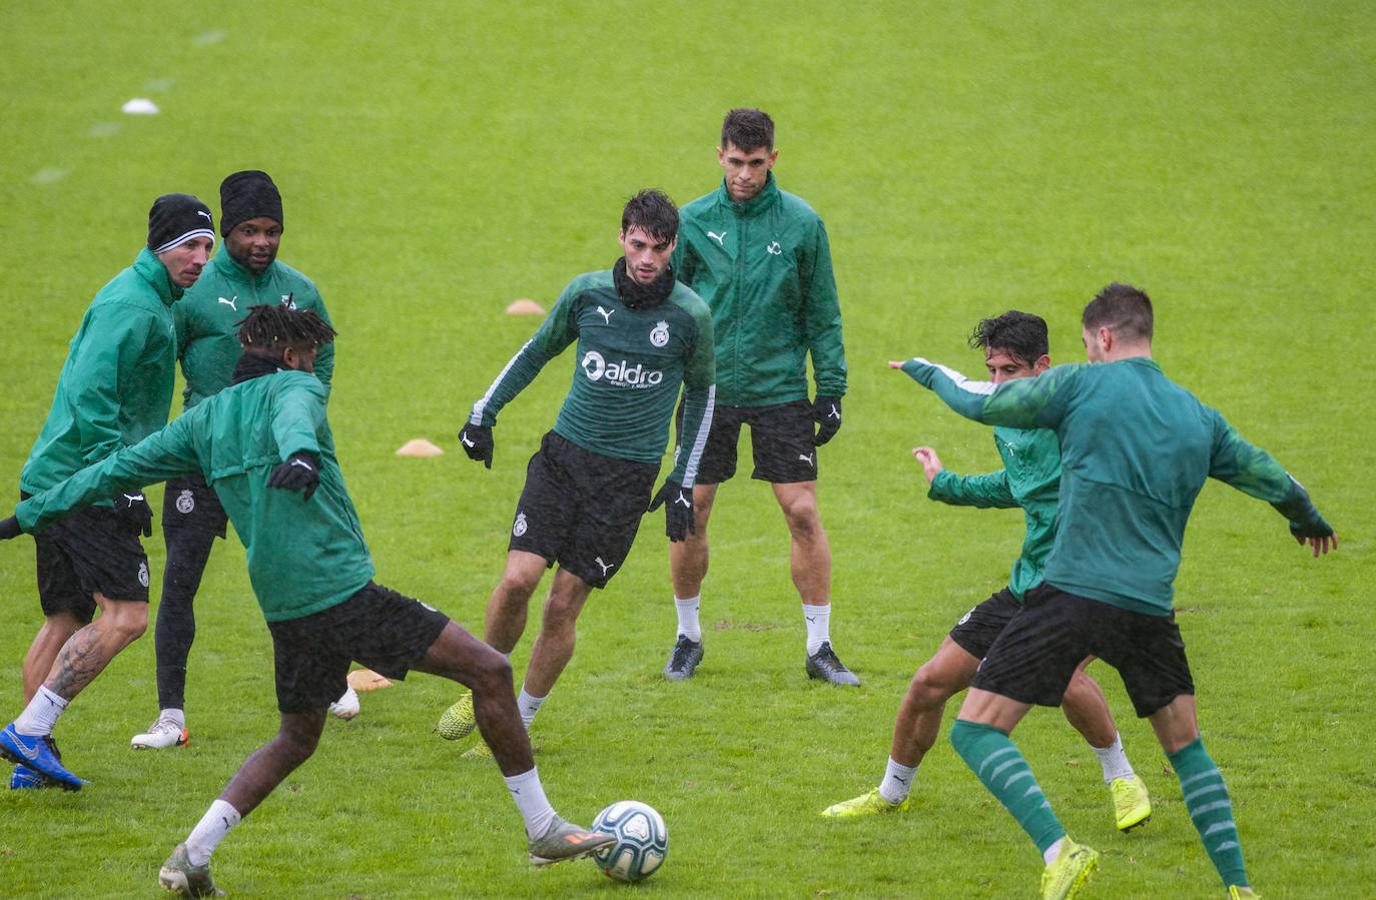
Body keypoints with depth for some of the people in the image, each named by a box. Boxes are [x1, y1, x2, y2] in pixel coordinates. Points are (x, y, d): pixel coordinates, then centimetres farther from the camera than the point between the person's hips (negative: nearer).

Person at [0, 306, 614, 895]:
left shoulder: (204, 419, 16)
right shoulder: (293, 387, -1)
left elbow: (119, 468, 20)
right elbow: (294, 417, -26)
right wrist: (301, 454, -49)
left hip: (286, 613, 7)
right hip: (349, 593, -7)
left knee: (295, 739, 24)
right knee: (489, 671, -1)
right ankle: (542, 829, -1)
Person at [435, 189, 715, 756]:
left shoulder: (690, 316, -6)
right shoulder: (587, 293, -1)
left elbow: (700, 394, 10)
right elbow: (538, 350, 16)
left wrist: (684, 482, 9)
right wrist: (484, 412, 12)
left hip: (629, 475, -2)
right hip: (565, 454, 2)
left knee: (564, 604, -4)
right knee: (518, 579, -13)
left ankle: (519, 724, 12)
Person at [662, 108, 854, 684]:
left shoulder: (801, 223, -1)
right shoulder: (693, 221, 1)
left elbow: (822, 313, 4)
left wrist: (832, 387, 0)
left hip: (781, 391, -1)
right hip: (709, 388, 1)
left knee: (802, 512, -4)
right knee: (690, 515, 2)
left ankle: (819, 646, 5)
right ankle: (688, 636, 20)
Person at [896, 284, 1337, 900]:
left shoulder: (1082, 386, -1)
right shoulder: (1199, 417, 12)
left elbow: (980, 404, 5)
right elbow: (1273, 480, 25)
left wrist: (931, 373, 27)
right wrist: (1310, 522, 47)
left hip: (1072, 595, -5)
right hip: (1150, 611, 5)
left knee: (976, 730, -1)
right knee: (1187, 750, 22)